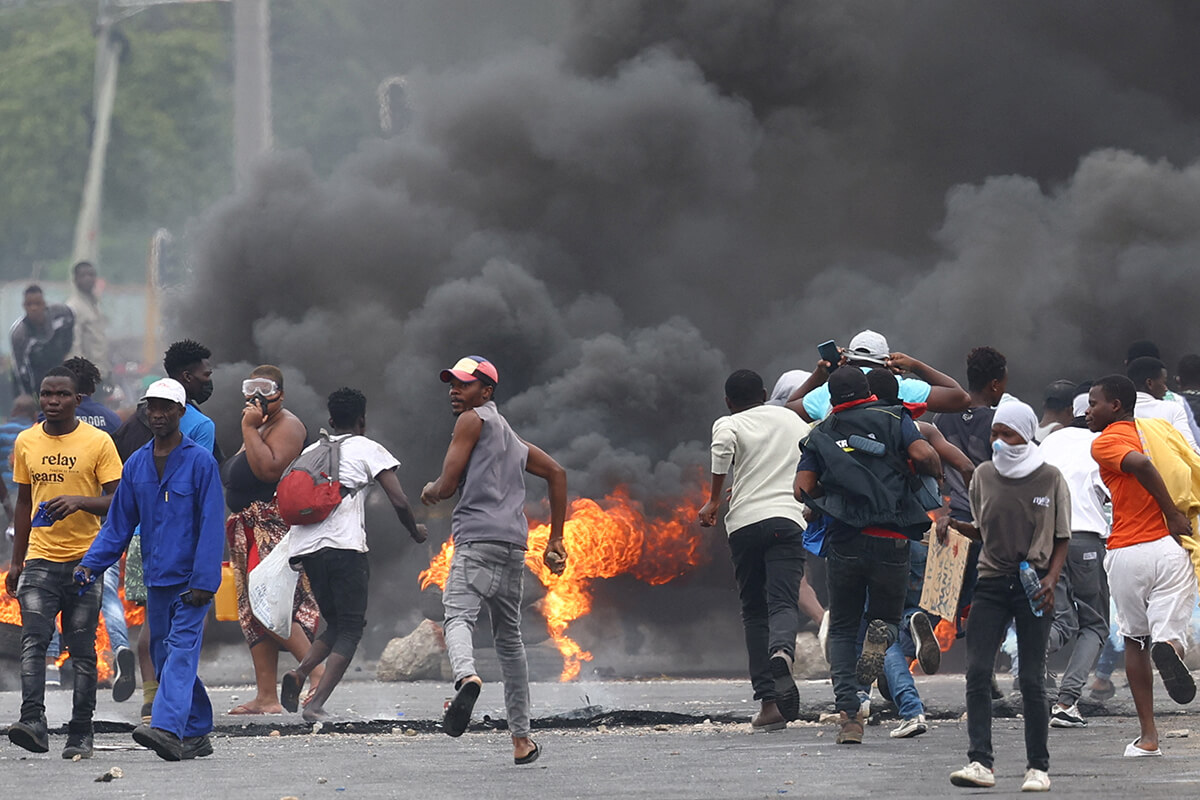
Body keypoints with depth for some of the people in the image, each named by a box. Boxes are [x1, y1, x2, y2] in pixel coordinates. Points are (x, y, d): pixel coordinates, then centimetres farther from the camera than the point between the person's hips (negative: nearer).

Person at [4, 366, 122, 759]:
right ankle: (33, 722, -25)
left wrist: (79, 501, -22)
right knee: (33, 641, -15)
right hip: (39, 560, 2)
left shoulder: (98, 443, -1)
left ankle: (81, 734, 6)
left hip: (85, 560, -2)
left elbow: (117, 501, -3)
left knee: (83, 650, 1)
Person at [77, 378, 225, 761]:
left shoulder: (200, 462, -7)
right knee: (163, 659, 9)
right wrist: (91, 563, 0)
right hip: (156, 578, 7)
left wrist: (203, 580, -18)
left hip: (190, 580, -7)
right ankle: (197, 733, 18)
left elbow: (212, 526, -11)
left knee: (181, 651, -17)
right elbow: (118, 523, 14)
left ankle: (168, 729, -31)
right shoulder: (136, 464, 11)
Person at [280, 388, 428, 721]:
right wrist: (415, 531, 19)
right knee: (350, 628, 2)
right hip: (344, 545, -5)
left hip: (306, 548, 5)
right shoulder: (368, 449, 8)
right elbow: (399, 502, 0)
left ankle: (299, 675, -8)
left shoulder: (310, 452, 22)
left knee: (337, 624, 18)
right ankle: (317, 703, -15)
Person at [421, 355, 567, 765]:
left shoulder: (473, 420, 2)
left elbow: (447, 485, -4)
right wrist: (556, 540, 28)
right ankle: (521, 739, 16)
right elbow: (557, 473, 29)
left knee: (458, 616, -22)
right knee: (508, 637, 15)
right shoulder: (511, 436, 25)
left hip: (478, 536, -7)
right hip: (514, 546, 7)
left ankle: (466, 675, -55)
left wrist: (430, 490, 20)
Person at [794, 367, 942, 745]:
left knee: (842, 630, 12)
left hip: (844, 541, 1)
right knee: (887, 615, 19)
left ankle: (848, 714, -6)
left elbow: (803, 489, 3)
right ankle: (882, 632, -20)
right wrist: (937, 474, 12)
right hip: (891, 540, -1)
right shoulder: (893, 420, 7)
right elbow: (924, 454, -9)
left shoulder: (820, 435, 12)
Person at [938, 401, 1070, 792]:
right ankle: (980, 762, -14)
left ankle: (1038, 767, 7)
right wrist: (953, 524, -1)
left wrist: (1051, 578, -10)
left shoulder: (1050, 479, -1)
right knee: (977, 672, -11)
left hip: (1033, 586, -3)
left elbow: (1061, 539, 5)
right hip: (992, 582, 3)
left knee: (1032, 679, -2)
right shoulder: (984, 476, 7)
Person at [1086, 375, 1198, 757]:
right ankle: (1168, 647, -37)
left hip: (1126, 551, -3)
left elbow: (1141, 464, -22)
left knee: (1135, 642, 12)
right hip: (1169, 547, 3)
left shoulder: (1106, 442, -4)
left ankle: (1148, 736, 8)